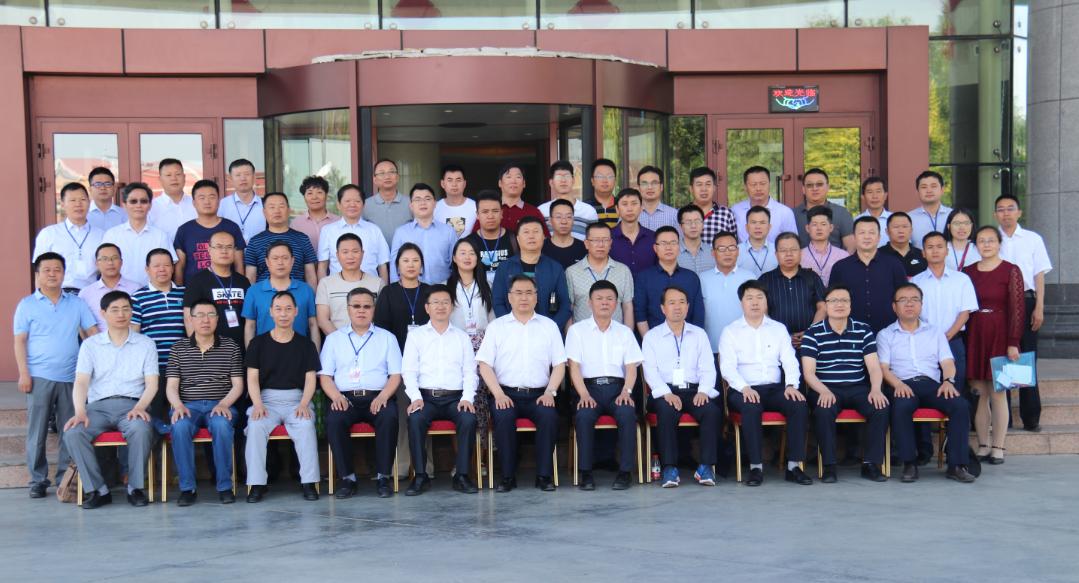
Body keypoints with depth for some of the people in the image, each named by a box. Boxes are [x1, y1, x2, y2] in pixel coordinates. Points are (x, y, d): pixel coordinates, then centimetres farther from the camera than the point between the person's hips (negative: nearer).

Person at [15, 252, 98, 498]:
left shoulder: (77, 304, 10)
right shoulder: (27, 305, 6)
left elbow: (93, 333, 8)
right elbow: (20, 341, 2)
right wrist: (23, 373, -6)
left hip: (71, 377, 2)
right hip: (39, 377, -2)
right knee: (37, 431, 1)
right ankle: (38, 480, 10)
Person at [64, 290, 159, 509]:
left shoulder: (146, 344, 13)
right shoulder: (90, 345, 14)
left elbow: (152, 384, 5)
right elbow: (81, 382, 2)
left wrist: (140, 407, -16)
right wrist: (80, 412, -17)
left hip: (131, 405, -1)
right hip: (99, 405, 1)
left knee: (141, 430, -36)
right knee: (72, 433, -29)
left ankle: (135, 488, -18)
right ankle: (98, 489, -17)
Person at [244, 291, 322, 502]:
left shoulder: (305, 344, 13)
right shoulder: (258, 343, 12)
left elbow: (310, 379, 5)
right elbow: (252, 378, 4)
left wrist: (304, 404, -13)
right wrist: (258, 404, -13)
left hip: (296, 399, 0)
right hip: (266, 399, 0)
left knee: (306, 425, -32)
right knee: (255, 426, -31)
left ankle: (309, 483, -27)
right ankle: (256, 484, -25)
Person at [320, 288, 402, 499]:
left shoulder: (387, 338, 16)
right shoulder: (334, 339, 18)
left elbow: (395, 375, 8)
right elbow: (325, 376, 10)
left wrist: (383, 396, -11)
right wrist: (336, 396, -10)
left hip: (378, 397, 0)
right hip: (345, 398, 1)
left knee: (389, 417, -33)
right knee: (333, 420, -32)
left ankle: (383, 477, -23)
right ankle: (347, 477, -22)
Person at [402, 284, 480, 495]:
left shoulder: (462, 337, 17)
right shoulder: (416, 336, 13)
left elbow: (470, 372, 9)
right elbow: (408, 371, 4)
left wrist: (467, 398, -8)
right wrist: (415, 397, -12)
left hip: (455, 397, 1)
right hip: (426, 396, -1)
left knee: (469, 419, -30)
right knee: (415, 419, -32)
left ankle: (462, 475, -20)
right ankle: (420, 476, -22)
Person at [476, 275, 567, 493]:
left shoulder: (549, 326, 13)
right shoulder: (496, 327, 10)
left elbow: (559, 364, 9)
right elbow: (485, 364, 2)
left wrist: (550, 392, -7)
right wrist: (498, 394, -11)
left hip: (539, 394, 1)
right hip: (506, 394, -1)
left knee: (549, 416, -30)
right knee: (503, 417, -32)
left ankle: (544, 475, -20)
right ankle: (508, 476, -20)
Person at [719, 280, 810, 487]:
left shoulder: (779, 329, 17)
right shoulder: (730, 332, 8)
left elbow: (789, 361, 7)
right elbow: (727, 367, -3)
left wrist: (791, 385, -12)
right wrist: (744, 388, -21)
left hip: (775, 388, 3)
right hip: (744, 390, -3)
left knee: (799, 404, -27)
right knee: (751, 407, -36)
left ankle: (794, 466, -22)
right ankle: (755, 467, -28)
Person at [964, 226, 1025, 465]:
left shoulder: (1011, 271, -2)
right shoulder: (968, 272, 10)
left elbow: (1017, 310, -5)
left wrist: (1013, 343, -11)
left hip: (999, 337, -4)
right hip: (974, 337, 4)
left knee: (998, 393, -2)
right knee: (979, 393, 4)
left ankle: (998, 447, 5)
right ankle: (983, 445, 12)